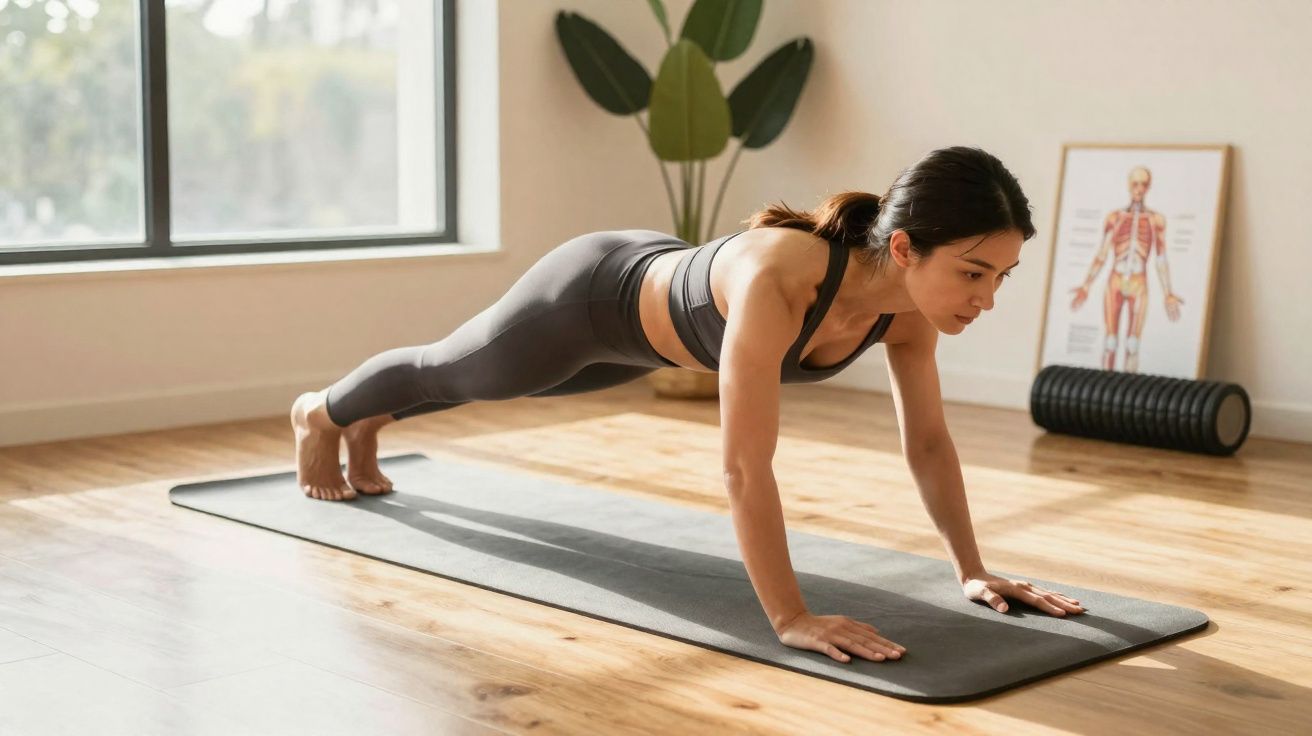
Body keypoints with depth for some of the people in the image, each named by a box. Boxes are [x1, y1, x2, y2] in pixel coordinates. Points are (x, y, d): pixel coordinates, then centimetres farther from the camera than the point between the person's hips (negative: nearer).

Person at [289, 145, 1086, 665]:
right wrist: (791, 618, -47)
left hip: (656, 295, 7)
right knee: (452, 371, 26)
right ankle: (323, 412, 60)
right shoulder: (777, 283, -49)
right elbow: (745, 467, -48)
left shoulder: (909, 300, -27)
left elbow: (928, 442, -14)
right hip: (591, 297, -6)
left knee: (489, 386, 35)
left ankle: (370, 424, 67)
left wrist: (972, 569, -16)